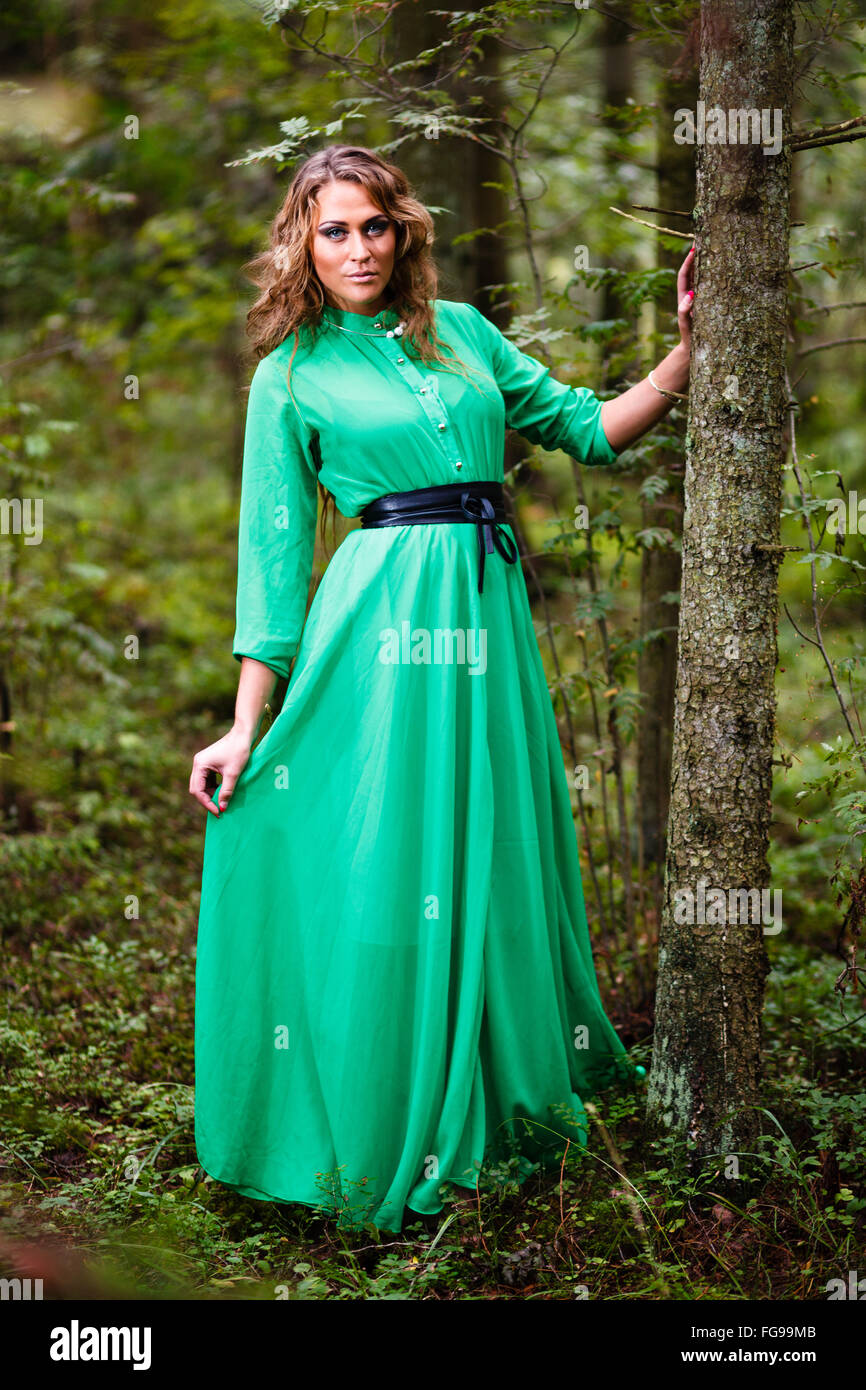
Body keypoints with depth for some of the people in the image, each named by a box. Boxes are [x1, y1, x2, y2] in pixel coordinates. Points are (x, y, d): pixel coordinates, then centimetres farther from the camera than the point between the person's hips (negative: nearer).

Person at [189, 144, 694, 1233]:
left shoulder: (460, 329, 15)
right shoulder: (291, 377, 5)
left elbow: (584, 427, 16)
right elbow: (274, 549, 2)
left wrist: (689, 348, 3)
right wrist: (246, 724, -2)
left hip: (489, 614, 4)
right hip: (383, 623, -4)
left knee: (491, 863, 10)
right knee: (381, 876, -2)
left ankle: (502, 1094, 27)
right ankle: (380, 1136, 12)